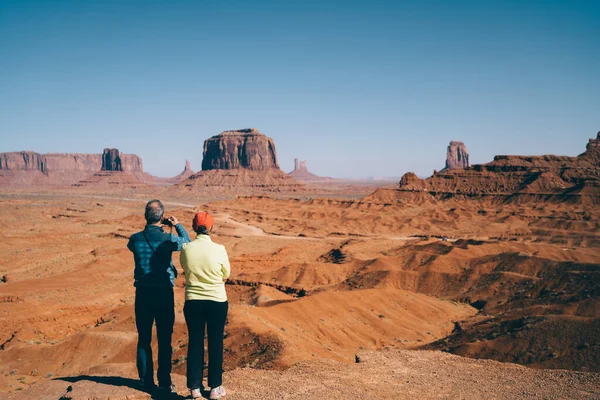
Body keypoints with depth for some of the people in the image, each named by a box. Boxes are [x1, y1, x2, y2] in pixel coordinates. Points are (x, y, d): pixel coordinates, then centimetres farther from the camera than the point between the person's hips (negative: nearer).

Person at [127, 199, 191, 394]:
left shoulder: (136, 239, -5)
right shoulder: (168, 239, -11)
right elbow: (187, 242, 9)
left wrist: (150, 229, 18)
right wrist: (178, 225, 17)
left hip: (143, 293, 2)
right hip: (164, 293, -2)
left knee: (143, 339, 11)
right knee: (164, 340, 7)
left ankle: (147, 382, 15)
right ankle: (164, 382, 11)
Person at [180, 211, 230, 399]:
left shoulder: (186, 249, -9)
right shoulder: (219, 249, -14)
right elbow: (226, 275, 1)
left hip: (193, 302, 2)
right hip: (217, 302, -2)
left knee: (195, 343, 13)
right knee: (215, 344, 11)